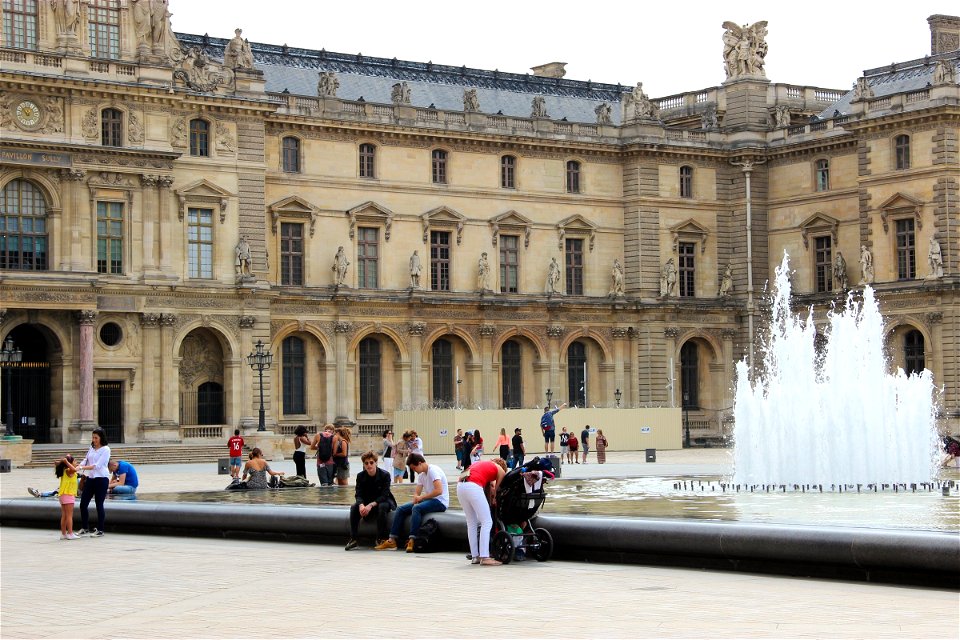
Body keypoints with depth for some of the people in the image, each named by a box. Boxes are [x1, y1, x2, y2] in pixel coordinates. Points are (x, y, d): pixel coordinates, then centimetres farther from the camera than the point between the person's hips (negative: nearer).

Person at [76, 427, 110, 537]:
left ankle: (100, 530, 10)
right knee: (83, 503, 6)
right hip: (90, 478, 7)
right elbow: (85, 460, 9)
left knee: (99, 505, -1)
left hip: (101, 479, -7)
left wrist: (81, 468, -24)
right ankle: (84, 528, 19)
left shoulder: (105, 449, -10)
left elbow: (97, 465, -17)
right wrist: (76, 468, -10)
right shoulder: (91, 448, 13)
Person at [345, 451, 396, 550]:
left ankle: (381, 538, -26)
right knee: (354, 507, -24)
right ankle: (353, 539, -23)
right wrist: (361, 505, -35)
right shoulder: (360, 476, -6)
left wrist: (371, 505, -37)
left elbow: (384, 495, -23)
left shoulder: (385, 475, -17)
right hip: (367, 502, 4)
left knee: (382, 507, -37)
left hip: (383, 501, -3)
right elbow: (359, 495, -12)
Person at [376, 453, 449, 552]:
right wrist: (416, 498, -10)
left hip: (440, 502, -10)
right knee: (401, 509, 0)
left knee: (416, 508, -34)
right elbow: (416, 493, 14)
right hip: (428, 500, 10)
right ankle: (392, 540, -6)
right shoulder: (421, 475, 16)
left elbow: (439, 491, -26)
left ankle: (412, 540, -38)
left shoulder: (433, 470, -14)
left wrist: (422, 497, -18)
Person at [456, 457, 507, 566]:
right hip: (474, 487, -7)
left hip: (460, 486, 7)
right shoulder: (500, 470, 18)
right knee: (487, 522, -1)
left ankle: (475, 556, 14)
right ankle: (484, 557, -8)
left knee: (471, 523, 15)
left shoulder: (480, 463, 34)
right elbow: (496, 489, 19)